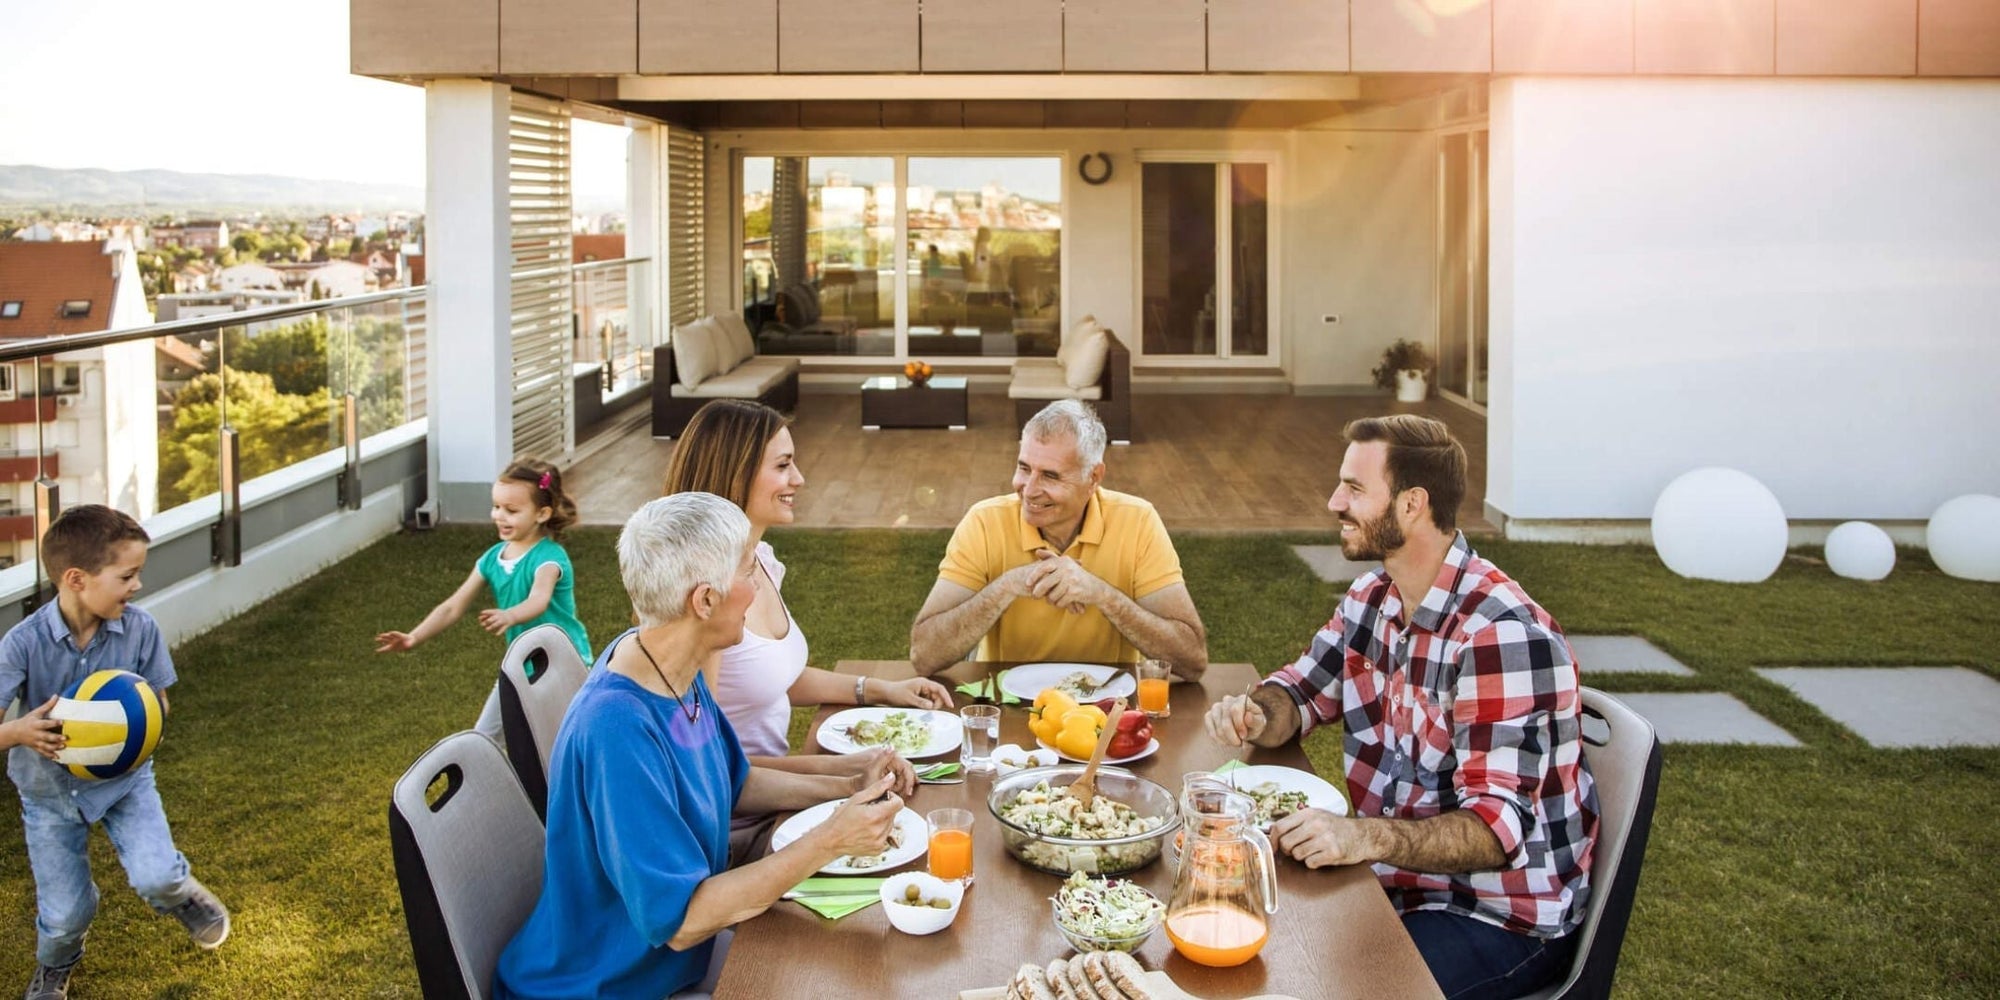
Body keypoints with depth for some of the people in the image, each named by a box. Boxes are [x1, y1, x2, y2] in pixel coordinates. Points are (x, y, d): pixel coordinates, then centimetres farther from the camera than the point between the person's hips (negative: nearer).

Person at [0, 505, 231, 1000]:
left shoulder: (141, 629, -18)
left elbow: (158, 704, -4)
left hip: (123, 775, 1)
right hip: (51, 790, -1)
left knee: (155, 877, -19)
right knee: (66, 912, 7)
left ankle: (182, 894, 20)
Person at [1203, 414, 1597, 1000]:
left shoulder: (1502, 636, -24)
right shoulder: (1374, 599, 4)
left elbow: (1497, 827, -29)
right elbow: (1301, 691, 14)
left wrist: (1362, 837, -44)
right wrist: (1255, 714, -10)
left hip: (1504, 915, -8)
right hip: (1394, 878, 8)